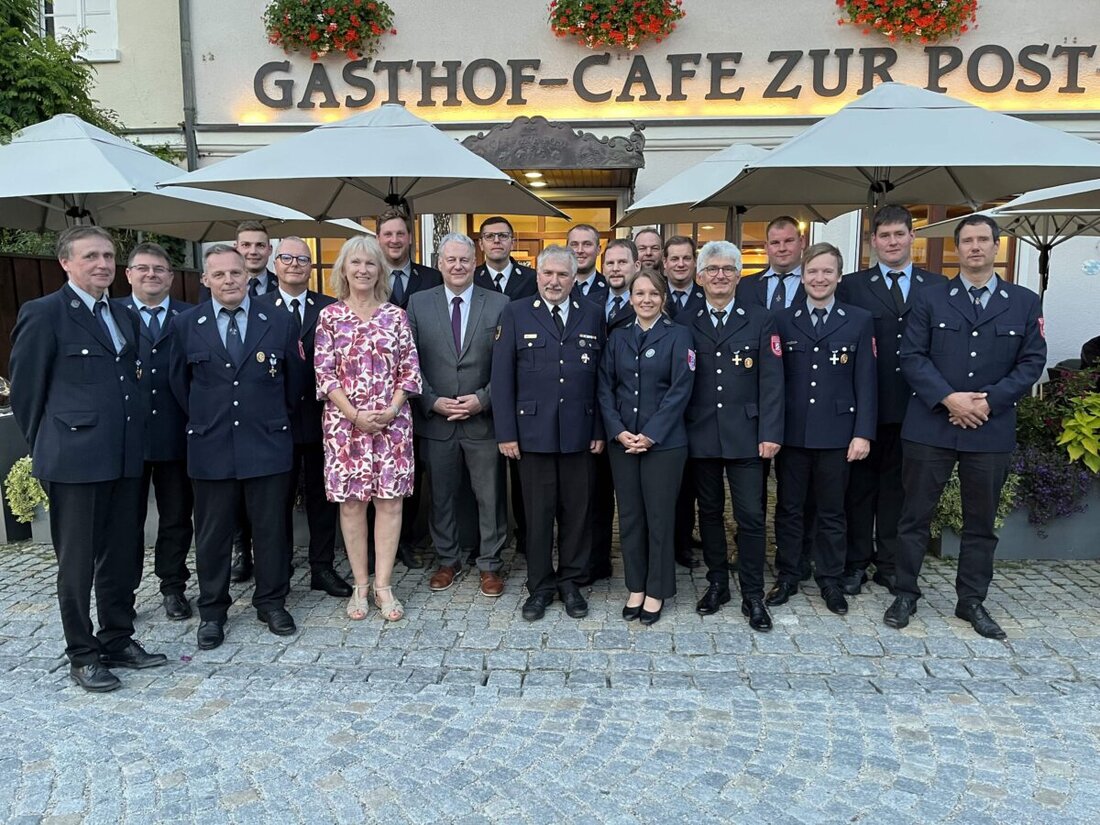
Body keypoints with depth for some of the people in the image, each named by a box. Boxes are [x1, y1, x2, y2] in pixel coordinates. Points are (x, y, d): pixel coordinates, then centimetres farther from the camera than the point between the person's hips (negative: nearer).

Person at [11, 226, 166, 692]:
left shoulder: (124, 318, 14)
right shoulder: (43, 314, -7)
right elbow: (25, 390, -4)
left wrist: (133, 439, 12)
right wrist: (48, 450, 2)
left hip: (125, 458, 6)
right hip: (76, 460, -6)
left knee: (123, 558, 14)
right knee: (77, 562, 5)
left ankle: (118, 641, 28)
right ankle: (82, 655, 18)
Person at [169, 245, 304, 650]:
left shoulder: (278, 322, 2)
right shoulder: (186, 325, 2)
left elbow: (294, 377, 13)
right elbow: (179, 382, 12)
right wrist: (203, 419, 14)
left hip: (267, 444, 0)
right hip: (211, 446, 0)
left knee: (271, 528, 8)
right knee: (212, 532, 8)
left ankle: (272, 602, 24)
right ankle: (212, 610, 23)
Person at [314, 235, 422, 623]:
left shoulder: (396, 315, 5)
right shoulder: (330, 316, 3)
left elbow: (410, 369, 3)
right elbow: (324, 372, -2)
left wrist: (391, 409, -10)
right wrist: (355, 415, -11)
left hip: (392, 421, 1)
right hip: (345, 422, 0)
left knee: (390, 500, 2)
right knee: (351, 502, 4)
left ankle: (383, 586, 12)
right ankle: (360, 586, 16)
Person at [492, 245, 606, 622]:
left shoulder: (593, 315, 8)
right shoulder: (515, 314, 2)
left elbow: (602, 376, 6)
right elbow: (501, 377, -1)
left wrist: (601, 429, 1)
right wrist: (506, 432, -6)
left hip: (579, 431, 2)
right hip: (533, 431, -1)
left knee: (577, 510, 9)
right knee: (538, 512, 7)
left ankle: (570, 580, 26)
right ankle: (540, 585, 22)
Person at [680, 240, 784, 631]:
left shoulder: (760, 320, 2)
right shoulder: (685, 324, 6)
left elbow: (771, 380, -2)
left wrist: (770, 433, -9)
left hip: (745, 435, -2)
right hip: (701, 436, 2)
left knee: (751, 516, 0)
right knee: (709, 511, 12)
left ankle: (752, 595, 13)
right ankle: (717, 583, 27)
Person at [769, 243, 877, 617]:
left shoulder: (859, 320, 3)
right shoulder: (784, 320, 6)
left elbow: (866, 381, 0)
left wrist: (863, 432, -7)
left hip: (836, 432, -1)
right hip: (792, 432, 1)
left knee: (831, 511, 10)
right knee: (789, 508, 10)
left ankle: (831, 581, 23)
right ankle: (787, 576, 23)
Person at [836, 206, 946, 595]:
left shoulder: (936, 286, 7)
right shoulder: (852, 286, 3)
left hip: (914, 405, 1)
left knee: (899, 485, 11)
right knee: (860, 485, 8)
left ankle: (890, 563, 23)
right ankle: (856, 563, 20)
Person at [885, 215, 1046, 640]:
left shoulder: (1025, 302, 7)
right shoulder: (930, 298, 4)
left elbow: (1032, 362, 2)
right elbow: (912, 356, -3)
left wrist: (988, 401, -12)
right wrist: (948, 398, -16)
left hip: (991, 429, 2)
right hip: (930, 426, -1)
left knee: (981, 521, 10)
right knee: (915, 515, 5)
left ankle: (972, 601, 24)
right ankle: (905, 593, 18)